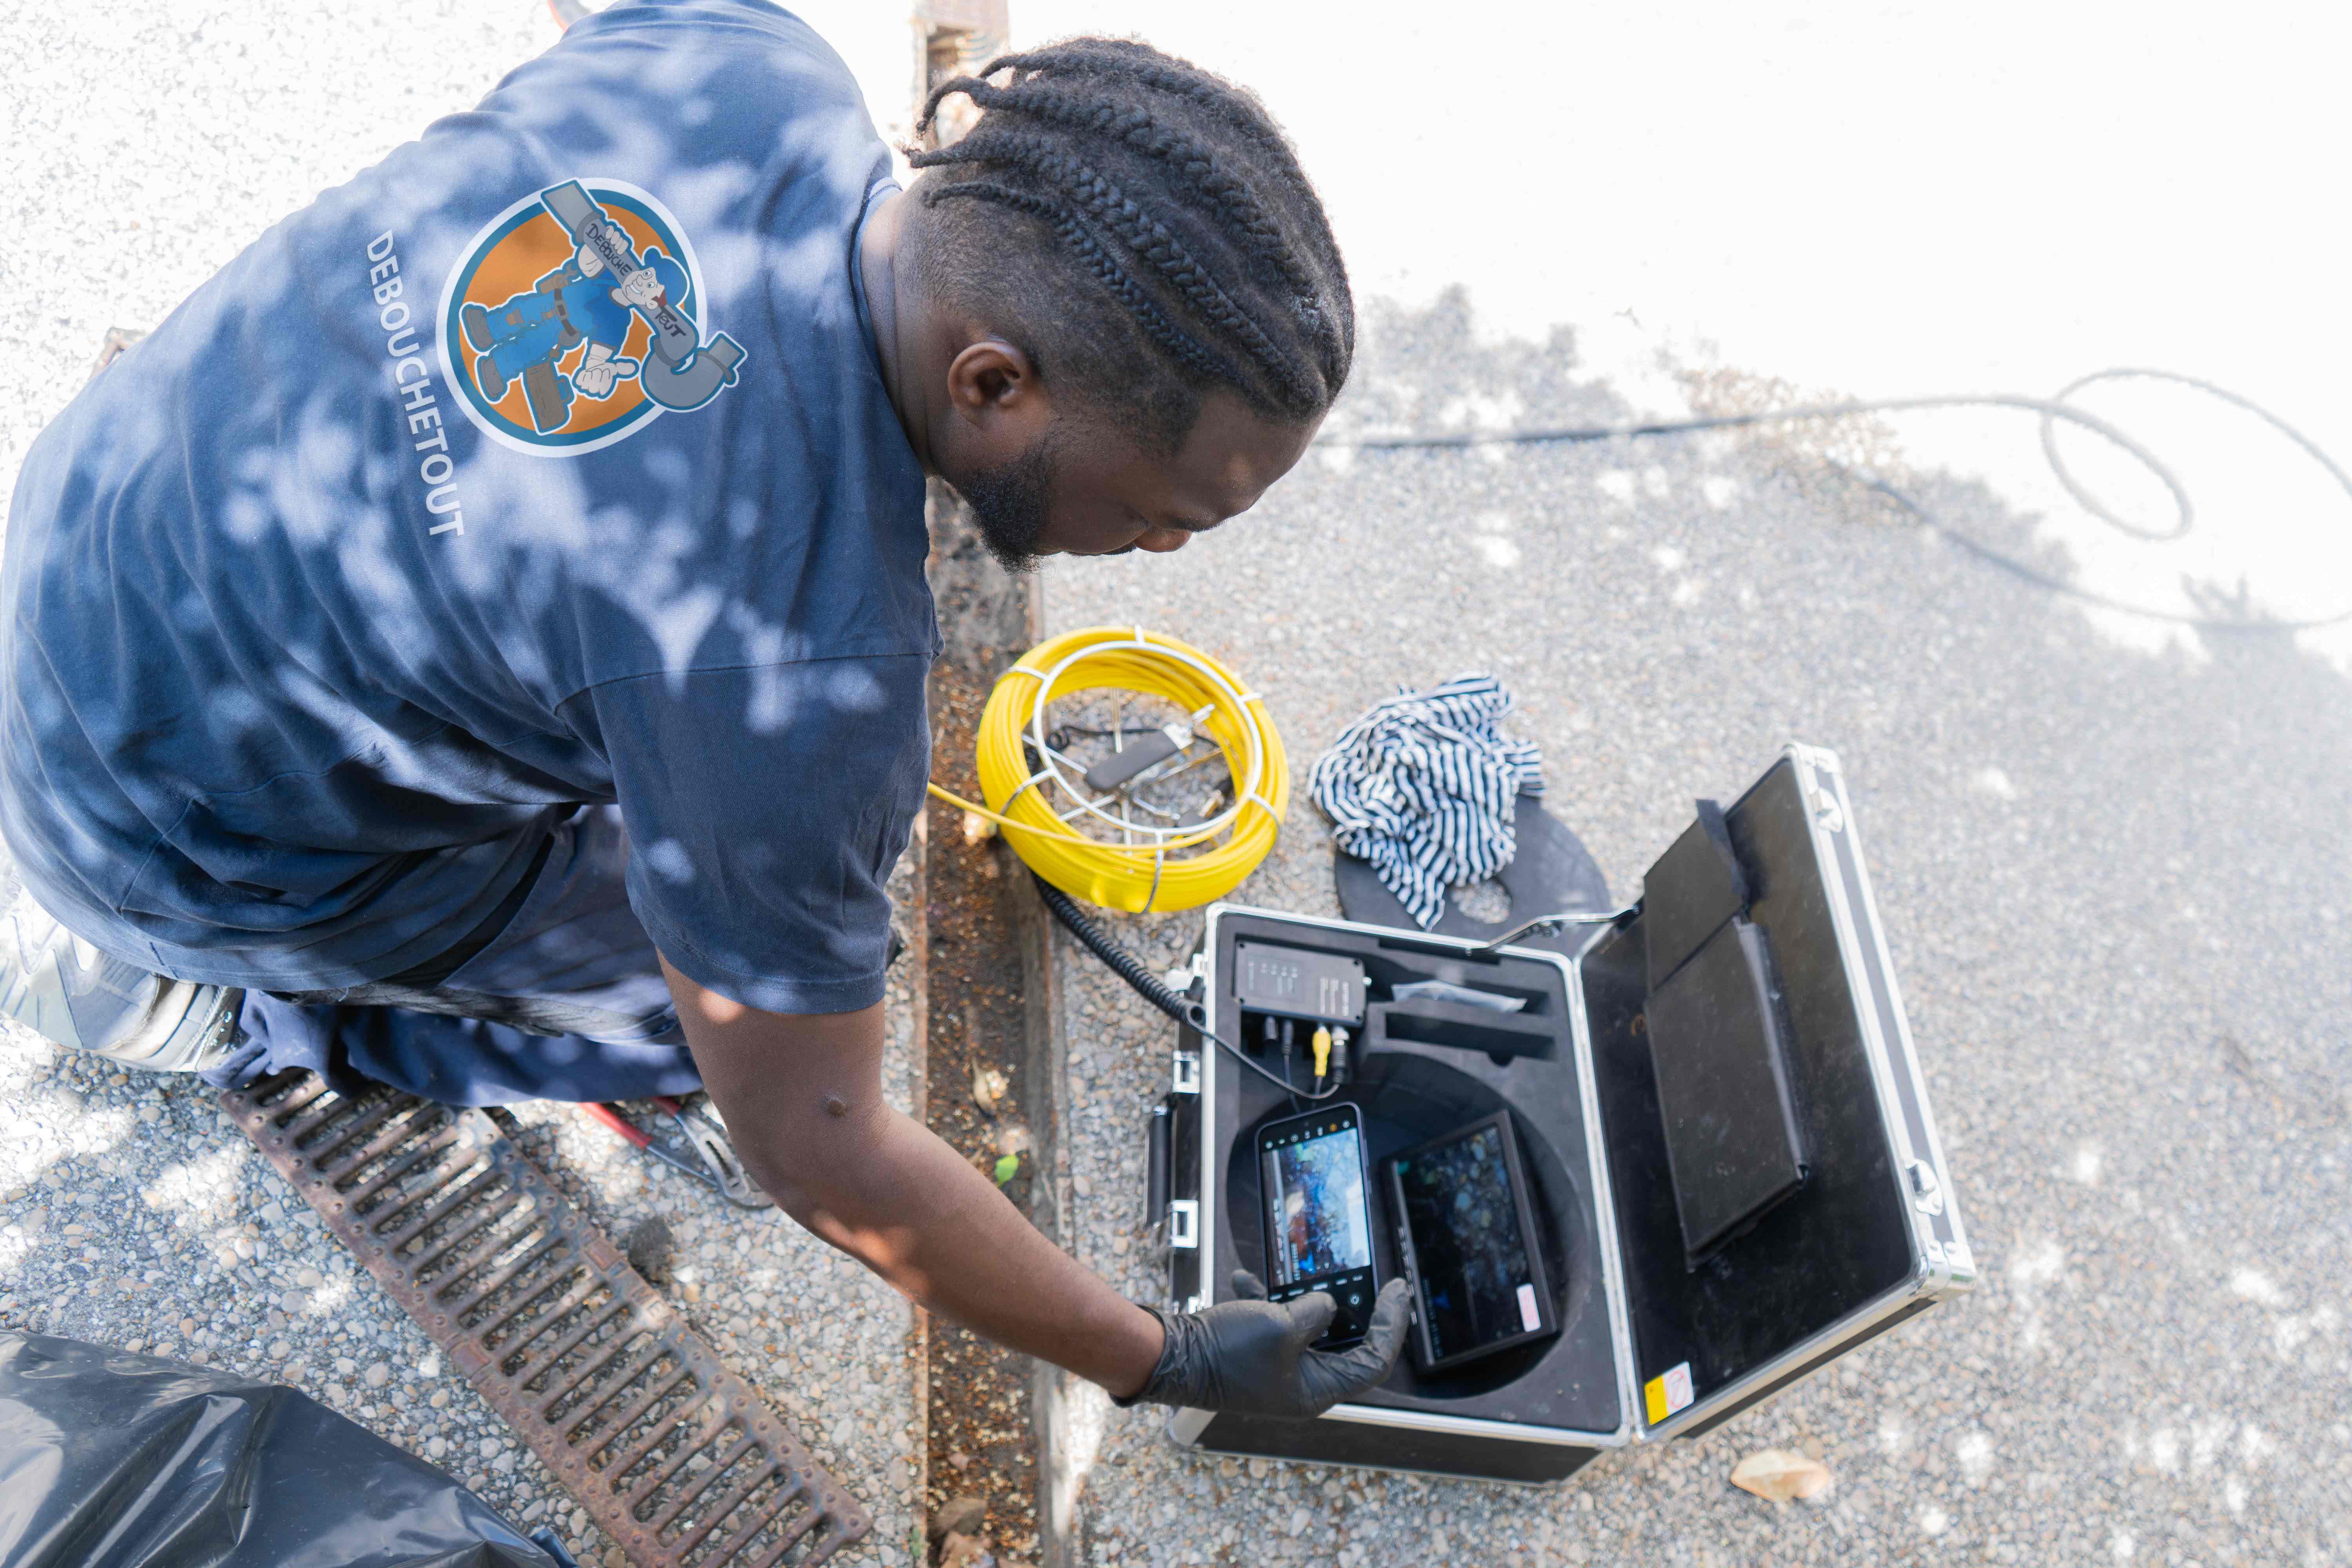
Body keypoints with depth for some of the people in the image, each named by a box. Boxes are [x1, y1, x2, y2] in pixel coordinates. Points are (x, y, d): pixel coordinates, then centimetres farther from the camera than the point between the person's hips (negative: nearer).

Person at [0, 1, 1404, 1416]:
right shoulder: (805, 676, -38)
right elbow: (815, 1146, -25)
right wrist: (1158, 1359, -12)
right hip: (171, 810, -7)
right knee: (715, 991, 2)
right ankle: (188, 1000, 12)